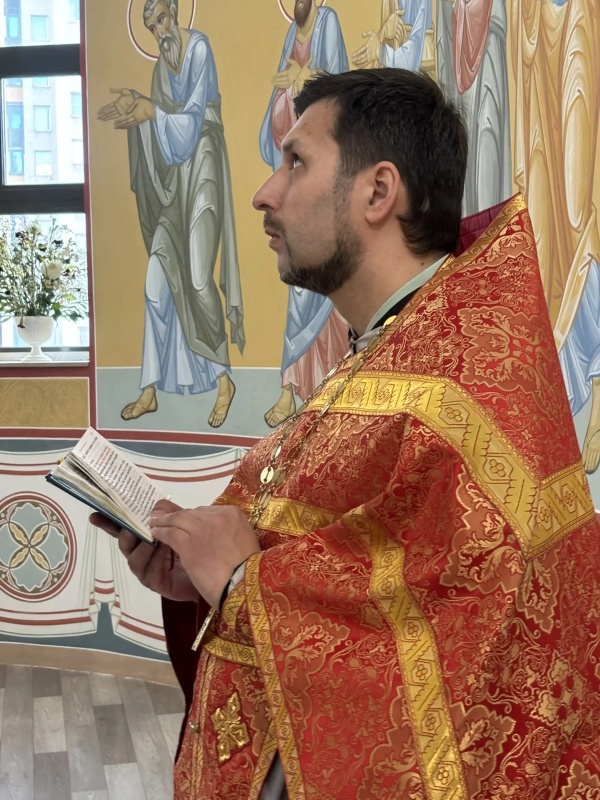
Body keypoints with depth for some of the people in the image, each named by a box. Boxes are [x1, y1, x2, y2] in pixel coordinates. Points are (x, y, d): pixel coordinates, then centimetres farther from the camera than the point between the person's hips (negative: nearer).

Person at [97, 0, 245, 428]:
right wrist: (137, 109, -7)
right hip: (175, 179, 8)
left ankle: (224, 378, 6)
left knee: (198, 280, -12)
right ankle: (151, 390, 9)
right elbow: (163, 126, 10)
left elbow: (193, 120, -16)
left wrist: (150, 112, -27)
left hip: (202, 172, -7)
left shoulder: (200, 48, -9)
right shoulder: (163, 64, 14)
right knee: (157, 282, 3)